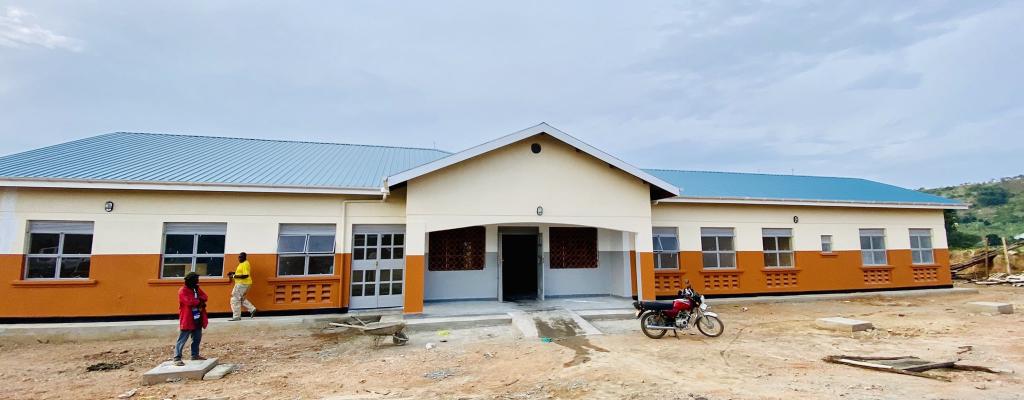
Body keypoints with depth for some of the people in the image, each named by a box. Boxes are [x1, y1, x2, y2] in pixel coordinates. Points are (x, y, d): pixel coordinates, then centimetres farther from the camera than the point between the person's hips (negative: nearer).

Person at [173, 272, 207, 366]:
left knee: (197, 338, 15)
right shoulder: (182, 291, -13)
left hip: (197, 319, 8)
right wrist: (199, 301, -11)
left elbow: (204, 296, 3)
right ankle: (177, 358, -4)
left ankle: (195, 355, 26)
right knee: (182, 340, -6)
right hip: (187, 319, -8)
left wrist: (199, 299, -17)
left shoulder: (197, 289, 12)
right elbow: (189, 302, -25)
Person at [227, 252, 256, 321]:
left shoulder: (245, 264, -18)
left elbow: (246, 275, -26)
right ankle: (252, 309, 21)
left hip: (243, 284, -11)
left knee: (235, 299, -5)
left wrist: (234, 276, -24)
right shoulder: (242, 263, 14)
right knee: (241, 299, 19)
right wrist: (233, 273, 12)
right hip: (241, 283, 11)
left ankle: (236, 316, 2)